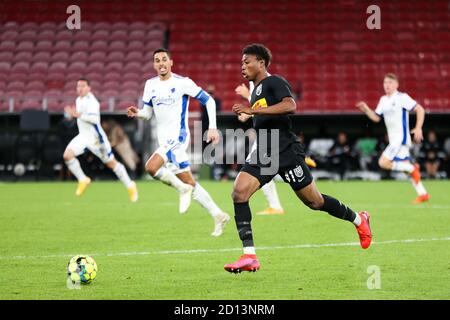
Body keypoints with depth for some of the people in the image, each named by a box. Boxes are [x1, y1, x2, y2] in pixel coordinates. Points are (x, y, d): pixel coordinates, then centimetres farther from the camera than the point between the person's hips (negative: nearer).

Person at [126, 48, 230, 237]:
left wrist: (212, 127, -11)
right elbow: (147, 113, 16)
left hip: (178, 136, -6)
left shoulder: (182, 83, -8)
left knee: (151, 167, -26)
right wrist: (136, 113, -7)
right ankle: (218, 216, 16)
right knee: (190, 183, 7)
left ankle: (181, 188, -4)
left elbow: (208, 101, -4)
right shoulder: (150, 85, 9)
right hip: (164, 140, 6)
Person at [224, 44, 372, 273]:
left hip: (286, 152, -8)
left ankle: (359, 220, 32)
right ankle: (249, 257, -16)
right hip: (263, 154, 8)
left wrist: (253, 110, -30)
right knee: (238, 192, -14)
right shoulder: (256, 91, 20)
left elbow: (290, 106, -28)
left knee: (314, 201, 4)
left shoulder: (275, 82, -8)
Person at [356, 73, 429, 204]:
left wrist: (418, 128, -19)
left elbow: (420, 110, -11)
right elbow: (376, 118, 16)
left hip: (401, 138, -8)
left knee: (383, 162, -17)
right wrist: (366, 110, -1)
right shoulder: (383, 100, 13)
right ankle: (422, 194, 17)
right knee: (406, 166, 10)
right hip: (393, 139, 8)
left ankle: (413, 168, -6)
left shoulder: (402, 97, -11)